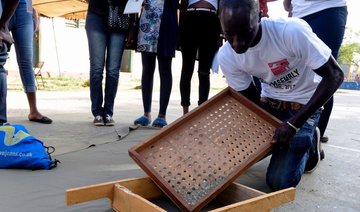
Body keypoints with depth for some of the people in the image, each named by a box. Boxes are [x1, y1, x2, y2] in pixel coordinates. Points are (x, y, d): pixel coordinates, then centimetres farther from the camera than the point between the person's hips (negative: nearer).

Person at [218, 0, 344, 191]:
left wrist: (293, 124, -29)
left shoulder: (293, 32, -31)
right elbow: (251, 101, -5)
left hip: (303, 105, -4)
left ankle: (308, 143, 15)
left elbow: (334, 76, -23)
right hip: (268, 103, 4)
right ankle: (276, 140, 15)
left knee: (279, 182, -13)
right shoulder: (227, 57, -17)